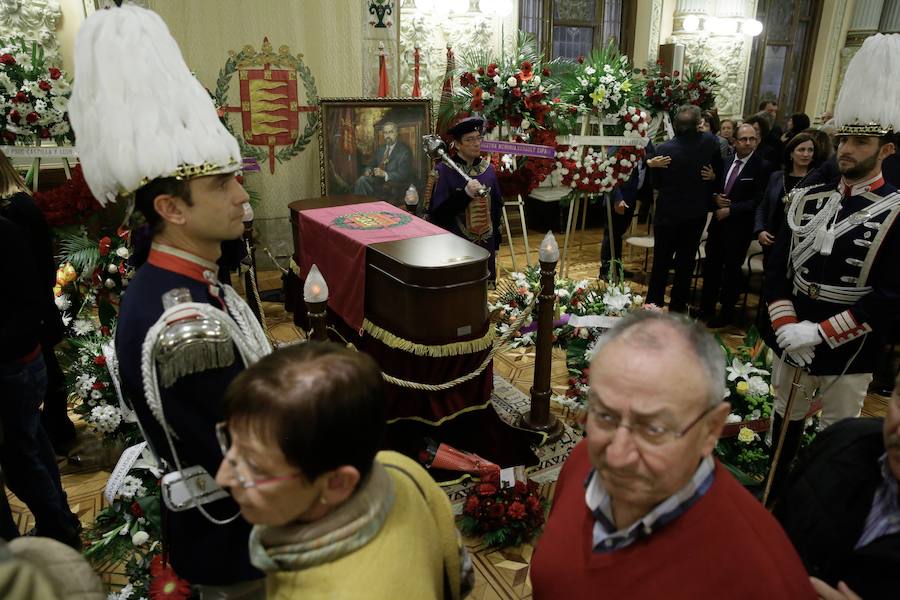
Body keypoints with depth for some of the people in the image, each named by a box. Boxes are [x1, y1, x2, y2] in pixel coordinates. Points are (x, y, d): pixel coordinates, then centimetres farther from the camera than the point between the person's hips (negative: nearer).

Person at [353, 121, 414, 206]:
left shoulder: (404, 150, -3)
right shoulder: (380, 149, 19)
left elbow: (402, 174, -13)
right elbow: (372, 164, 21)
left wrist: (384, 174, -28)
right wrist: (368, 170, -5)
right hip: (378, 181, 5)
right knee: (362, 180, -24)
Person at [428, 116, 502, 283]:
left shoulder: (488, 169, 5)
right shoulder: (444, 171, -8)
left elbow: (496, 208, 12)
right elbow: (437, 213, -14)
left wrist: (496, 244, 14)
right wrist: (465, 193, -25)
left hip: (486, 246, 4)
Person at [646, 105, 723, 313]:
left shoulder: (663, 149, -16)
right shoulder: (710, 143, -11)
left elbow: (656, 184, -5)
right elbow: (719, 173, 3)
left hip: (668, 213, -1)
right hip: (697, 213, 2)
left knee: (661, 262, 11)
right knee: (686, 262, 13)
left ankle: (654, 304, 16)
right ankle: (678, 307, 20)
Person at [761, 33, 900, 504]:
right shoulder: (807, 201, 2)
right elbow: (776, 268, -1)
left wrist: (819, 333, -22)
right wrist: (786, 327, -14)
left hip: (848, 356, -4)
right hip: (791, 342, 4)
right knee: (785, 422, 20)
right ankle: (774, 495, 40)